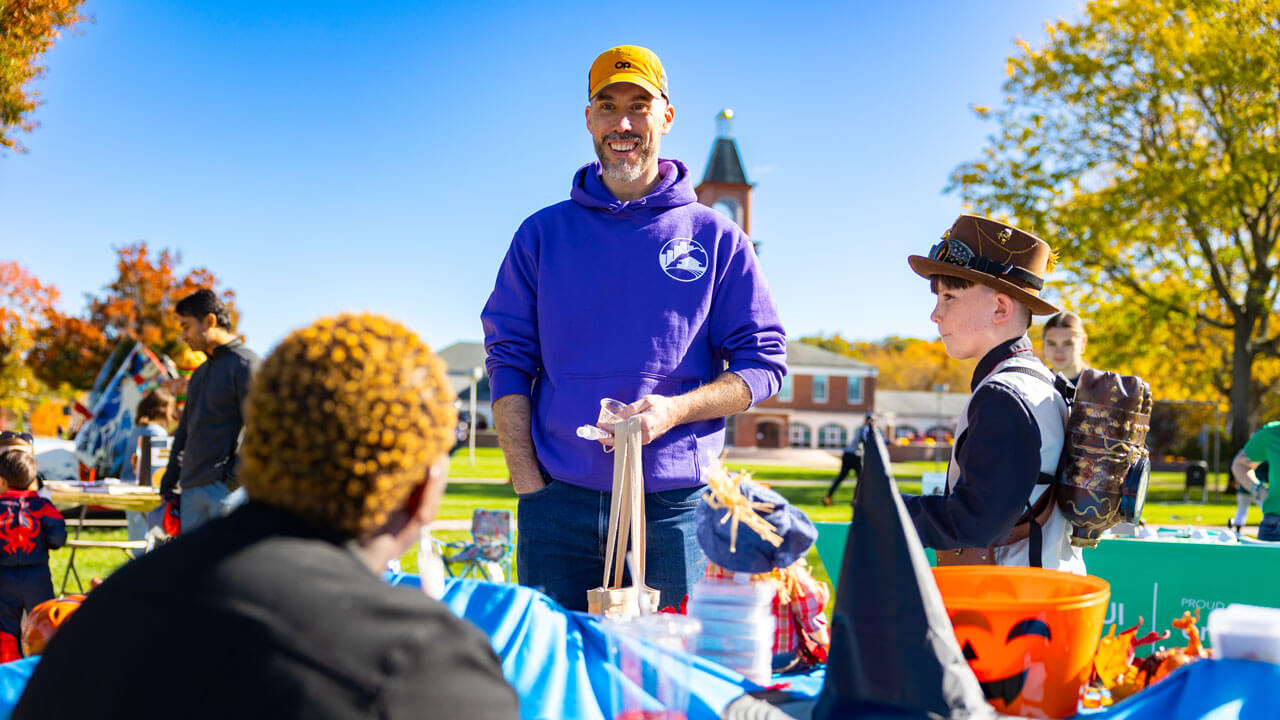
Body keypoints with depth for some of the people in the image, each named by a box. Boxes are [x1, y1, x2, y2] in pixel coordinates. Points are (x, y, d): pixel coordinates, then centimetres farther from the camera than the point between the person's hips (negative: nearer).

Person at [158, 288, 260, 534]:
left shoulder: (246, 364, -5)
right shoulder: (200, 373, 22)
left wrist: (234, 478, -16)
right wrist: (169, 486, 18)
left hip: (227, 490, -8)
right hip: (192, 490, 8)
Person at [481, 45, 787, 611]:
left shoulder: (714, 237, 7)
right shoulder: (542, 235, 10)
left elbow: (763, 362, 4)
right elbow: (508, 361, 7)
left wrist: (673, 410, -13)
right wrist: (528, 483, -4)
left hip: (673, 506, -1)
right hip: (558, 503, 1)